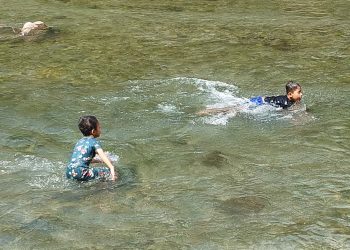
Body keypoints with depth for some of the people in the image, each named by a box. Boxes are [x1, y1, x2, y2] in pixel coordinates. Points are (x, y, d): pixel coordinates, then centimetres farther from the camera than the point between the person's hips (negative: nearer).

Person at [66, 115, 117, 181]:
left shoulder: (80, 141, 23)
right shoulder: (94, 142, 0)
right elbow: (102, 154, -17)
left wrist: (100, 161, 40)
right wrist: (112, 168, -27)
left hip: (69, 173, 8)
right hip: (81, 173, -8)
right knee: (108, 172, -9)